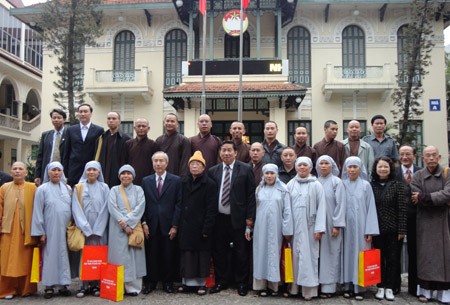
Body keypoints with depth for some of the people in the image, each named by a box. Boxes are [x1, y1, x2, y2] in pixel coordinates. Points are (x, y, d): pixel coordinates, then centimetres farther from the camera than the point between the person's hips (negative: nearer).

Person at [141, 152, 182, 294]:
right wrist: (144, 223, -2)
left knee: (168, 255, 5)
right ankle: (150, 282, 19)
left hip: (168, 225, -1)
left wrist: (175, 225, -7)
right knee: (151, 255, 6)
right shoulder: (146, 181, 9)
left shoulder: (176, 180, 2)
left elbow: (179, 204, -2)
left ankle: (168, 282, 20)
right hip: (151, 225, 1)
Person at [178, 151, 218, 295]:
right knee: (187, 254, 7)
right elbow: (181, 204, 10)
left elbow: (211, 209, -10)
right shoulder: (184, 182, 9)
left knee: (202, 254, 4)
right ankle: (188, 281, 17)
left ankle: (201, 282, 16)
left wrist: (207, 228, -15)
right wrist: (179, 225, 3)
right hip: (186, 227, 4)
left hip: (201, 227, -4)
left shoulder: (210, 184, -5)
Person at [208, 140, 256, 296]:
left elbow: (251, 195, -4)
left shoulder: (246, 169, -3)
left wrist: (249, 218, -8)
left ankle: (241, 283, 23)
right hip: (219, 218, 3)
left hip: (238, 218, -2)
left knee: (241, 252, 7)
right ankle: (221, 281, 27)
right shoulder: (213, 171, 5)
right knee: (219, 251, 11)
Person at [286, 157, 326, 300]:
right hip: (293, 226, 2)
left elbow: (321, 207, -4)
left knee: (309, 256, 1)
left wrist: (319, 228, -9)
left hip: (309, 227, -2)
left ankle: (309, 289, 9)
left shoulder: (316, 185, -1)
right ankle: (294, 286, 16)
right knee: (295, 255, 7)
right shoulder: (290, 184, 6)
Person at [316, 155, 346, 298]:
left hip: (331, 224, -3)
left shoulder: (337, 182, -2)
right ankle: (319, 283, 14)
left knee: (330, 254, 1)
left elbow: (340, 204, -7)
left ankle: (329, 287, 6)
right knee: (319, 254, 5)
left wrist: (337, 225, -13)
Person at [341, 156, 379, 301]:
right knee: (347, 254, 5)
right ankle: (348, 286, 12)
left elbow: (371, 208, -1)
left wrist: (370, 230, -5)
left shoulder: (366, 185, 1)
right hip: (346, 226, 1)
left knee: (360, 254, 2)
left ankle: (359, 287, 9)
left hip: (361, 226, -1)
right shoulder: (341, 185, 4)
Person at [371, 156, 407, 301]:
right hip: (377, 229, 1)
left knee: (393, 258, 5)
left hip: (393, 229, -1)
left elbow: (402, 208, -4)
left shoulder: (397, 185, -1)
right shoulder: (371, 185, 2)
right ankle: (380, 286, 19)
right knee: (379, 259, 8)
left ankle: (390, 288, 16)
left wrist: (402, 230, -8)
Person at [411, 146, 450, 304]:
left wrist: (424, 198, -15)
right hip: (425, 221, 0)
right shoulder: (417, 176, 2)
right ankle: (425, 290, 10)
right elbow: (415, 199, -9)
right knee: (425, 254, 2)